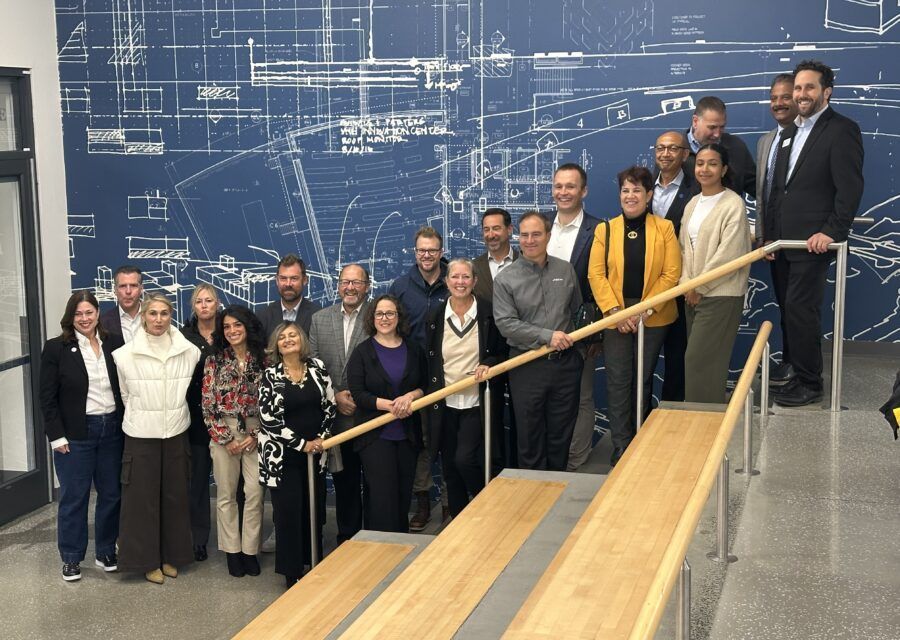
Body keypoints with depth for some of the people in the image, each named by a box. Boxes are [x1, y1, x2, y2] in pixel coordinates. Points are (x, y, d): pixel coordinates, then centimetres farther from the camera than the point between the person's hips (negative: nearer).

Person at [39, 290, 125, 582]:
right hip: (75, 434, -3)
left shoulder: (114, 343, 2)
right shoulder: (56, 348, -6)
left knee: (112, 494, 11)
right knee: (74, 497, 6)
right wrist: (57, 436, -10)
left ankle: (106, 551, 27)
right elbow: (48, 398, -5)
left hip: (112, 430, 3)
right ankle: (71, 558, 19)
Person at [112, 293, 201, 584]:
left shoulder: (190, 352, -4)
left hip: (176, 434, 2)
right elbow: (124, 394, 6)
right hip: (141, 436, -2)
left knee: (175, 496, 10)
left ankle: (172, 555, 25)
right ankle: (147, 559, 16)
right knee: (142, 497, 4)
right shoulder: (125, 354, -7)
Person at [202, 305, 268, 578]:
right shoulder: (214, 361, 2)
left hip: (255, 434, 0)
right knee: (226, 494, 5)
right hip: (223, 434, 0)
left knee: (255, 492, -2)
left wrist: (254, 435, -7)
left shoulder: (262, 360, 2)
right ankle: (232, 550, 15)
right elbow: (208, 404, -1)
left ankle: (250, 550, 9)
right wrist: (225, 439, -6)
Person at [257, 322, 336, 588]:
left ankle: (315, 564, 22)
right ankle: (292, 573, 8)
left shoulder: (317, 367, 2)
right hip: (284, 454, -3)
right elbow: (268, 419, -12)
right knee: (289, 512, -2)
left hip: (315, 450, 3)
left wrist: (322, 437, -5)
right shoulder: (270, 375, -7)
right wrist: (301, 444, -13)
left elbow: (329, 405, 7)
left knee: (315, 509, 8)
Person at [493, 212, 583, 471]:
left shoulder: (566, 270, 6)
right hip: (527, 367, -3)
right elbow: (506, 323, -12)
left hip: (566, 362, 3)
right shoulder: (505, 279, -5)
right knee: (530, 436, 6)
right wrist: (547, 336, -18)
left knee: (561, 434, 11)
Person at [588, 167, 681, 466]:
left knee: (643, 379, 9)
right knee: (618, 381, -3)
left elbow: (671, 274, -6)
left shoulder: (664, 228, 0)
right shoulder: (605, 230, 3)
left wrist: (646, 308, -13)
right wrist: (614, 310, -12)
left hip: (653, 317, 0)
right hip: (616, 316, 0)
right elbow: (596, 274, -2)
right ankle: (621, 448, 2)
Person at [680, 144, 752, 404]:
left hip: (721, 294, -7)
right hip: (693, 294, 7)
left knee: (698, 359, -9)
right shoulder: (692, 204, 12)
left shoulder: (734, 204, -11)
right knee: (707, 360, 11)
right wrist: (686, 284, 0)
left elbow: (728, 254, -16)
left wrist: (699, 287, -11)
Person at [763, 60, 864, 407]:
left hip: (813, 241, -7)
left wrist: (832, 232, -20)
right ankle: (791, 363, 28)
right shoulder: (790, 132, 17)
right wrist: (769, 233, 14)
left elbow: (850, 188, -14)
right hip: (782, 240, 7)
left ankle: (808, 383, 1)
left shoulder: (842, 130, -7)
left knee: (801, 309, -8)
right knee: (787, 306, 13)